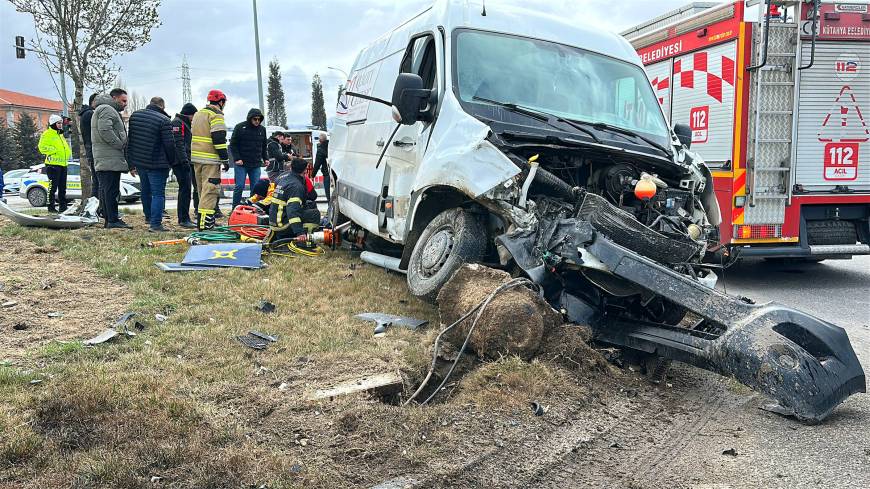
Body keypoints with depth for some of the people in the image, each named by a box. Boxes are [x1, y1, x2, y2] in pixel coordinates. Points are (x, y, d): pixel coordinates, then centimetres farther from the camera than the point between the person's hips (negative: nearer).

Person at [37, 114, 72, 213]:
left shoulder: (61, 134, 21)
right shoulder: (47, 134, -3)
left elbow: (66, 147, 29)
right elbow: (42, 147, -12)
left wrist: (68, 153, 9)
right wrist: (55, 150, -16)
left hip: (63, 164, 8)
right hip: (53, 164, -8)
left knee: (62, 187, 10)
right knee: (53, 186, -9)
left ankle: (63, 206, 15)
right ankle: (51, 207, -5)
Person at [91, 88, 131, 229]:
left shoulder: (111, 111, 27)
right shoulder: (107, 109, -7)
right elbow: (105, 131, -21)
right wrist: (121, 145, -15)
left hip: (103, 160, 11)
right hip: (110, 159, -11)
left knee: (105, 190, 11)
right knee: (111, 190, -11)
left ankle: (108, 219, 15)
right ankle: (113, 220, -12)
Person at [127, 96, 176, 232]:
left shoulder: (134, 115, 8)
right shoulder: (163, 120, -15)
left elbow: (130, 138, 14)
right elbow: (170, 144, -16)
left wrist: (130, 160, 19)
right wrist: (171, 162, -1)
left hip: (138, 162, 7)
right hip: (157, 164, -7)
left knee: (145, 190, 22)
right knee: (158, 194, -3)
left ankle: (148, 217, 37)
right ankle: (155, 224, -8)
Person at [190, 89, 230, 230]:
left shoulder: (198, 114, 19)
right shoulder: (216, 115, -9)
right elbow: (219, 138, -18)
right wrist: (225, 159, -15)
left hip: (196, 157, 9)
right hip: (211, 159, -9)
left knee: (202, 189, 17)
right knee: (210, 189, -8)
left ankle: (202, 220, 25)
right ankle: (204, 222, -13)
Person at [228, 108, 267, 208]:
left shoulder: (262, 129, 10)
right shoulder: (240, 127, -4)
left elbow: (264, 146, 20)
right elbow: (233, 144, -3)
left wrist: (265, 158, 9)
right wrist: (237, 158, -11)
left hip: (256, 164, 4)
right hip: (241, 163, -4)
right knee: (239, 187, -5)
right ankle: (235, 209, 5)